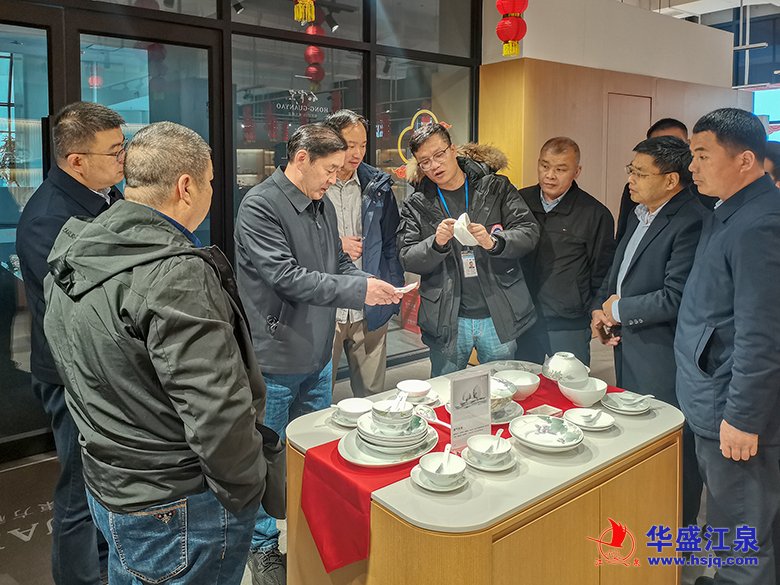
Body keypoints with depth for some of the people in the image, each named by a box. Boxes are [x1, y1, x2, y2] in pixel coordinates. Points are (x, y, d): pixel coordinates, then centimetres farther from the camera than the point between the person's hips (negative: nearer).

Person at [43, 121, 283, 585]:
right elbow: (218, 415, -29)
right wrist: (251, 490, -13)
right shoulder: (176, 277, -28)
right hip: (179, 509, -9)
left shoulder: (71, 254, 1)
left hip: (107, 491, 9)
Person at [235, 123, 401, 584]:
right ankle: (263, 546, 31)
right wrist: (359, 290, -25)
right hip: (276, 359, -7)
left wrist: (373, 285, -6)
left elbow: (339, 264, 14)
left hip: (318, 356, 8)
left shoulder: (323, 204, 7)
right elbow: (286, 277, -25)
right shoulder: (260, 206, -17)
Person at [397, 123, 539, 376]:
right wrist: (437, 243, -22)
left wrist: (493, 242, -25)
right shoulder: (416, 205, 2)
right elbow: (407, 259, -3)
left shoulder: (495, 187, 1)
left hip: (499, 317, 0)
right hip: (447, 320, 0)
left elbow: (529, 231, -6)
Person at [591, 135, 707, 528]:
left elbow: (675, 298, -25)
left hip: (663, 359, -9)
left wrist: (618, 310, -12)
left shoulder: (691, 222, -20)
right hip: (629, 347, 9)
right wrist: (600, 310, 2)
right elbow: (617, 273, 19)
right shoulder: (640, 215, 10)